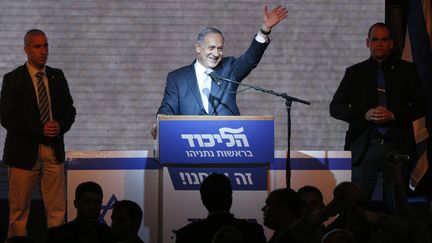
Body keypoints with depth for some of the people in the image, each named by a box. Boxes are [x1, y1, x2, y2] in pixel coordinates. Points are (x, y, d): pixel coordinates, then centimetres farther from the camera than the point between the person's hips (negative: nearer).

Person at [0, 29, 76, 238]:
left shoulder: (57, 77, 10)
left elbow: (69, 111, 15)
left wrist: (60, 126, -8)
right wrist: (40, 129, -17)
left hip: (53, 151, 4)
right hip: (24, 152, -4)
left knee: (57, 210, 1)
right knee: (19, 211, 2)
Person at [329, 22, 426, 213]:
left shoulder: (406, 70, 9)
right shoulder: (355, 73, 10)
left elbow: (420, 106, 6)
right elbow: (335, 107, 6)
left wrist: (394, 116, -11)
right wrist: (364, 115, -10)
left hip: (397, 146, 0)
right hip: (364, 146, 0)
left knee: (397, 205, 0)